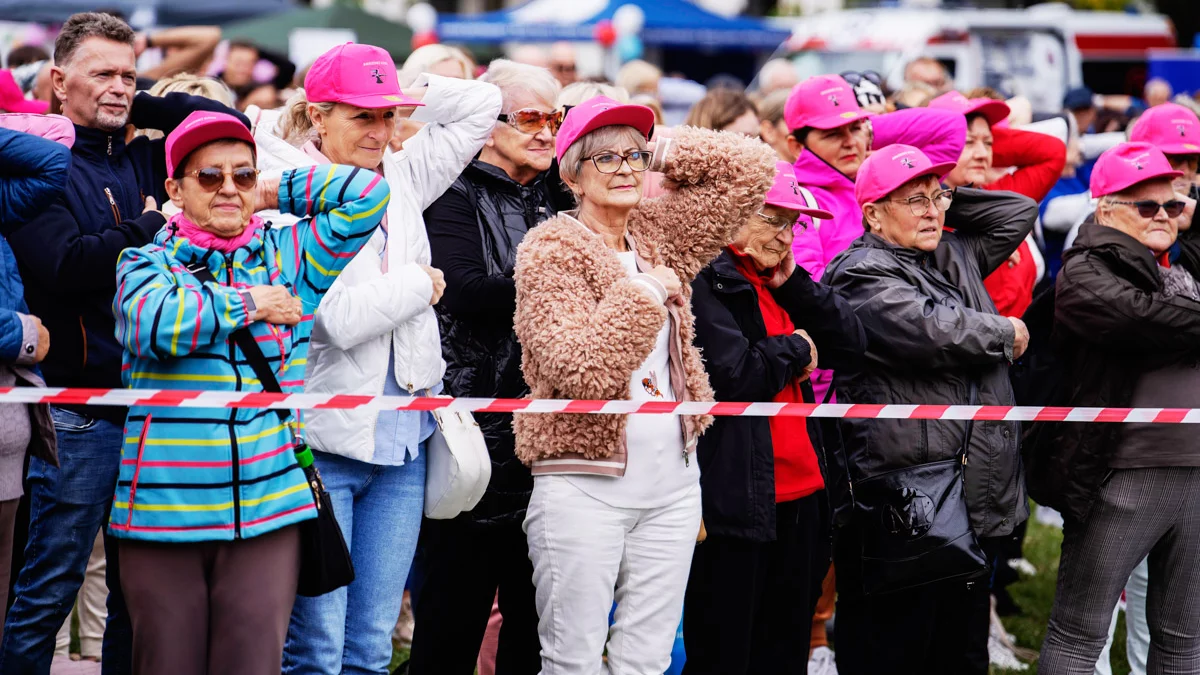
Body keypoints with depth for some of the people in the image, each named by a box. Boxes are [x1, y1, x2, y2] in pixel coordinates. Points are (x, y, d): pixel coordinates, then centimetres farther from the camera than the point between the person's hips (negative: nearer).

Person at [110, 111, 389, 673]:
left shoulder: (289, 256, 13)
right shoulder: (145, 262, 7)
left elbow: (367, 191, 6)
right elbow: (157, 321, -15)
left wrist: (272, 195, 11)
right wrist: (249, 304, -4)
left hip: (268, 509, 1)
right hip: (163, 511, -1)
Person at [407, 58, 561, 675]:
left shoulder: (556, 198, 16)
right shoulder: (459, 195, -2)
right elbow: (466, 293, -17)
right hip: (477, 426, -6)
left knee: (536, 623, 10)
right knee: (454, 613, -2)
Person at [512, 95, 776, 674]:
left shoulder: (659, 235, 12)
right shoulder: (551, 249, -6)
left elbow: (751, 170, 15)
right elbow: (579, 370, -19)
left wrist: (664, 156, 9)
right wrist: (644, 294, -12)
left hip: (672, 480, 6)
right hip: (585, 487, -6)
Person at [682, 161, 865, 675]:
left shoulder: (777, 283, 17)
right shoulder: (705, 280, -10)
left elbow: (850, 347, 11)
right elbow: (733, 374, -22)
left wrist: (793, 283, 1)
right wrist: (796, 350, -4)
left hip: (798, 493, 9)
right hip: (735, 498, -9)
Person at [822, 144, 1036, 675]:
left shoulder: (956, 256, 18)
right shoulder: (862, 275, -9)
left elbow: (1017, 213, 28)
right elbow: (933, 330, -23)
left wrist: (943, 199, 15)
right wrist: (1006, 333, -4)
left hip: (975, 505, 9)